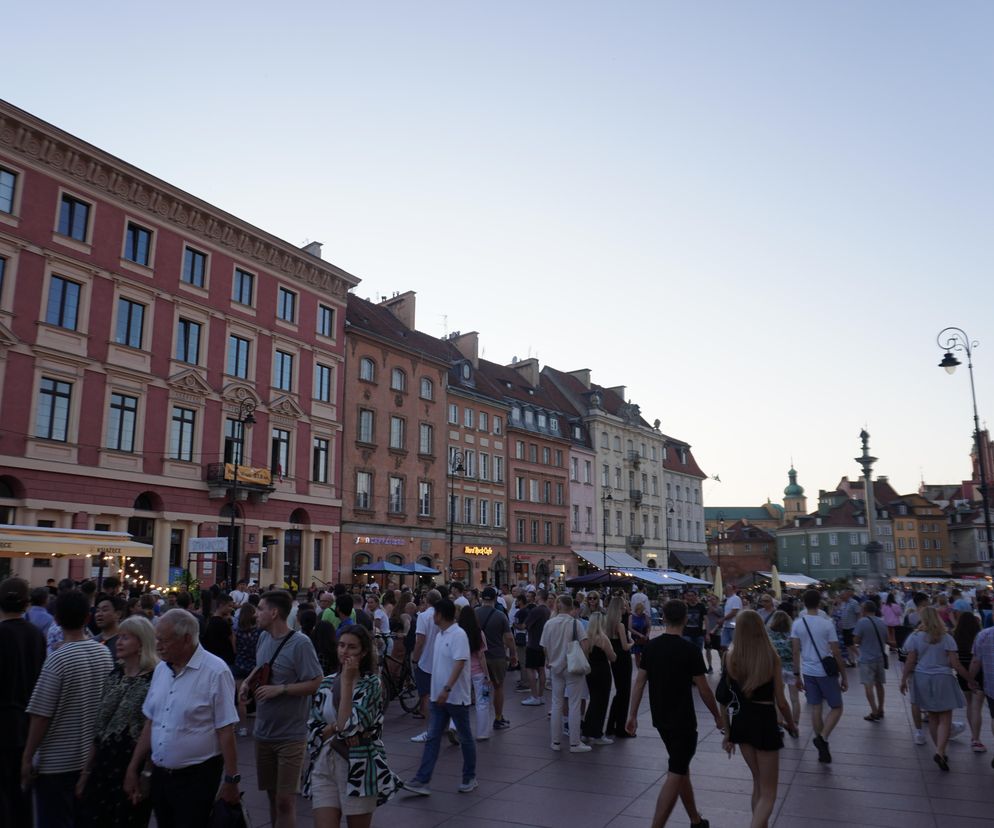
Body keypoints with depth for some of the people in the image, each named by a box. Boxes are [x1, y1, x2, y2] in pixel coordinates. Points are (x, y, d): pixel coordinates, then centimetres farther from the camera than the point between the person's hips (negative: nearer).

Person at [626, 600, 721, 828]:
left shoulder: (651, 647, -1)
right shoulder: (690, 650, -16)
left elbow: (640, 682, 2)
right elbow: (703, 689, -11)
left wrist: (632, 715, 9)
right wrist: (717, 715, 4)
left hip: (661, 719, 6)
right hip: (682, 721, -6)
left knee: (681, 768, 21)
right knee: (675, 774, -2)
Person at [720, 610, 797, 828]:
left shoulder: (730, 657, -7)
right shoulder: (772, 658, -13)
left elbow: (725, 699, -3)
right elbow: (781, 702, -7)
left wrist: (728, 733, 9)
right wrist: (791, 725, 14)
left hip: (741, 722, 3)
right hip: (764, 722, -3)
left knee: (758, 783, 26)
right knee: (768, 793, 10)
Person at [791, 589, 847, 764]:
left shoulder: (797, 624, -2)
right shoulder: (827, 623, -11)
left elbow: (796, 652, -1)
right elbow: (836, 653, -9)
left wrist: (797, 675, 8)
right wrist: (844, 676, 1)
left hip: (808, 672, 4)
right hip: (825, 672, -4)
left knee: (815, 709, 12)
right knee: (836, 708, 11)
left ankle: (822, 751, 18)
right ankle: (823, 738, -9)